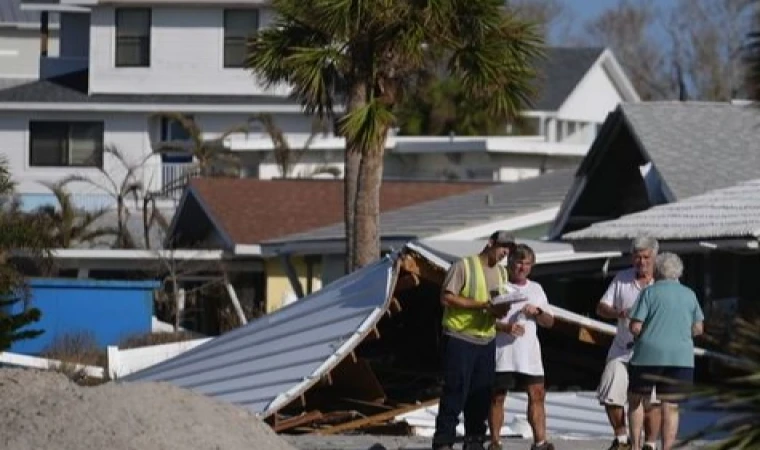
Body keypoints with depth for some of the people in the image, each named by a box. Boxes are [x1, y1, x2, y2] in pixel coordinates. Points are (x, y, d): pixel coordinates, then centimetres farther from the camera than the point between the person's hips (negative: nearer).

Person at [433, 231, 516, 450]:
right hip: (460, 338, -7)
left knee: (481, 394, 6)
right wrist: (482, 305, -18)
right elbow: (446, 298, -13)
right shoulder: (464, 266, -6)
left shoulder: (501, 272, 16)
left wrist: (500, 310, -7)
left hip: (486, 340, 7)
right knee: (455, 392, -7)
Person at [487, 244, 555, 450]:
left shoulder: (536, 289, 18)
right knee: (497, 397, -2)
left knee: (537, 394, -3)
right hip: (502, 352, -5)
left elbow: (549, 322, 19)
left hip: (529, 353, 5)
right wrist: (506, 327, -20)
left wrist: (537, 312, -2)